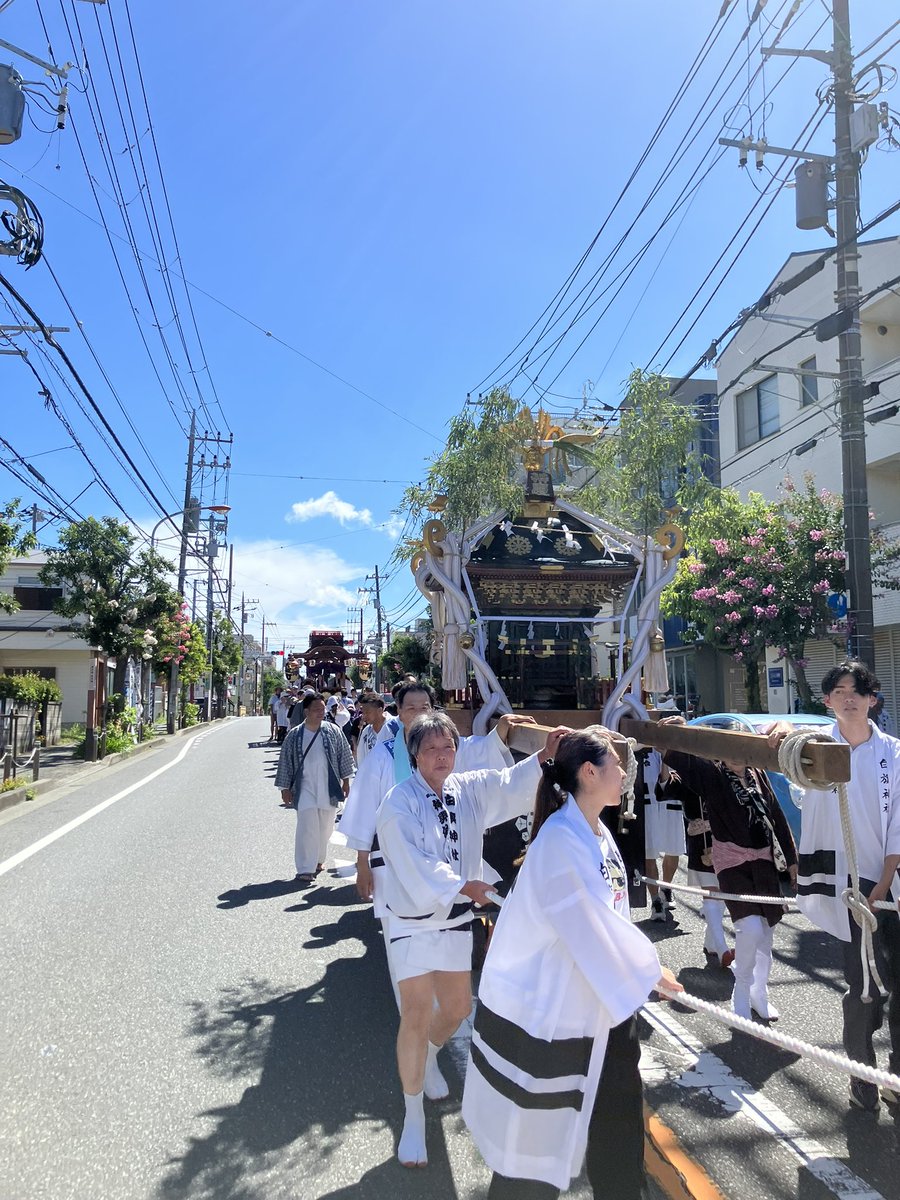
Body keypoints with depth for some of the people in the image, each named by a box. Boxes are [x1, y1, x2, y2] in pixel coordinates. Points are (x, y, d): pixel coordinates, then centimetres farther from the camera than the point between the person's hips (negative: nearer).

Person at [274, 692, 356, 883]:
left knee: (325, 827, 12)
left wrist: (346, 780, 3)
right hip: (305, 788, -2)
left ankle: (318, 858, 34)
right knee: (307, 826, -10)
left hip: (328, 788, 2)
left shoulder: (333, 731, -1)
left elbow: (344, 756, 5)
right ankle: (305, 869, -4)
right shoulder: (294, 735, -2)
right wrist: (285, 788, 4)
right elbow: (285, 762, 4)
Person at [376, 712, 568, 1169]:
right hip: (414, 921, -5)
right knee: (416, 1017, -4)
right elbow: (414, 864, -23)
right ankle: (413, 1115, 18)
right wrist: (465, 885, -19)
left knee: (458, 1007, 18)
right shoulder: (399, 803, -20)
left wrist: (544, 756, -31)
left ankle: (429, 1055, 52)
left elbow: (509, 785, -15)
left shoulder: (468, 789, -3)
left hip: (456, 918, 6)